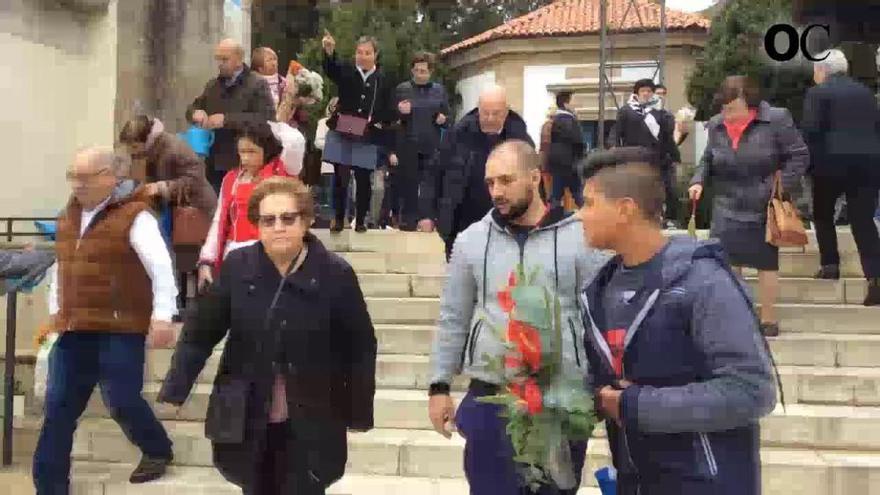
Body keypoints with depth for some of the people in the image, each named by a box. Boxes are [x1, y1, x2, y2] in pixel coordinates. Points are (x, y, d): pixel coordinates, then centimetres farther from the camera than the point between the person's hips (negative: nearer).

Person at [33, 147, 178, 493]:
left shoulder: (134, 216, -11)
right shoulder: (69, 215, 14)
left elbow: (160, 266, -17)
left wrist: (162, 316, -23)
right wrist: (55, 311, 22)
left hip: (120, 328, -7)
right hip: (74, 328, 7)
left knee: (121, 401, -1)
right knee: (59, 407, 6)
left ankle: (158, 451, 27)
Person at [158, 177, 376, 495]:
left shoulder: (335, 274, -11)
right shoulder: (237, 267, -5)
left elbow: (360, 348, -5)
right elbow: (200, 333, -1)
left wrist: (359, 414, -3)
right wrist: (173, 392, -9)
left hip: (310, 424, -2)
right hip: (247, 419, 3)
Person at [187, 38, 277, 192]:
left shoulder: (257, 84, -5)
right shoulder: (212, 85, 16)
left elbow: (267, 118, -17)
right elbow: (193, 107, 23)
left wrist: (227, 119, -22)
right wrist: (196, 112, -4)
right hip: (214, 165, 6)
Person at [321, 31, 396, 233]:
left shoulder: (384, 79, 5)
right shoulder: (346, 72, 5)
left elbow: (389, 110, 5)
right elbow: (330, 69, -18)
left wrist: (379, 123, -13)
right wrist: (329, 51, -38)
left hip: (368, 138, 0)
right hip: (341, 135, 0)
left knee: (363, 180, 4)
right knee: (340, 178, 3)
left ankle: (360, 220, 14)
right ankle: (338, 218, 13)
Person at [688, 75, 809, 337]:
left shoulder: (775, 120, -11)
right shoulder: (716, 125, 4)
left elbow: (799, 155, -7)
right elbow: (707, 159, 16)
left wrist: (782, 187, -14)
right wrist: (698, 180, -2)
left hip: (764, 206, -4)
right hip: (727, 206, 4)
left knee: (766, 261, 5)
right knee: (727, 259, -3)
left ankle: (768, 319, 17)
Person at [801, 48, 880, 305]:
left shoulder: (817, 92, -1)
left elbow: (810, 130, -10)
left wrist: (807, 161, -3)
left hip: (832, 161, -4)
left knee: (823, 214, 18)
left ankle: (830, 264, 14)